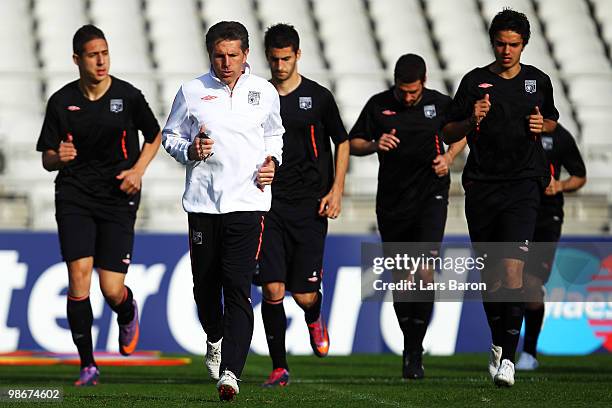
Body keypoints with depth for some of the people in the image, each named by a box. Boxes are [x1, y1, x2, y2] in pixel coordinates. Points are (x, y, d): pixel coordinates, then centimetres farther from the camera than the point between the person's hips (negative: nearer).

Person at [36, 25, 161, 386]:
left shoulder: (128, 96, -1)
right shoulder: (62, 101, 1)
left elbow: (155, 136, 15)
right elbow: (47, 160, 7)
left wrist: (138, 170, -2)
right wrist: (58, 157, -16)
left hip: (118, 198, -1)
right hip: (74, 197, 1)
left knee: (112, 291, -7)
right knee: (79, 275, -14)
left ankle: (128, 315, 33)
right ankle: (88, 365, -2)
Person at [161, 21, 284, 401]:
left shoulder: (265, 92, 7)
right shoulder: (192, 91, 4)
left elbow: (274, 135, 24)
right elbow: (170, 135, 13)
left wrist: (272, 161, 4)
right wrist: (190, 150, -7)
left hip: (247, 201, -1)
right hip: (203, 201, 1)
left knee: (238, 287, -13)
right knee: (205, 284, 9)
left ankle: (231, 371, -19)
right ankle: (215, 338, 41)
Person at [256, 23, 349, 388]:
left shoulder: (318, 97, 2)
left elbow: (342, 142, 10)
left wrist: (337, 190, 1)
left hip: (309, 206, -1)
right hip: (269, 204, 1)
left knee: (305, 294, -3)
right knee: (272, 289, -8)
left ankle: (315, 319, 35)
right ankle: (280, 368, 2)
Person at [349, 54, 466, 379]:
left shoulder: (440, 104, 0)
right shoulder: (378, 105, 0)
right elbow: (352, 144, 6)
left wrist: (448, 157, -1)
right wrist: (374, 145, -14)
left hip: (431, 197, -2)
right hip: (391, 203, 2)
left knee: (425, 273, -15)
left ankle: (415, 351, -9)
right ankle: (410, 345, 25)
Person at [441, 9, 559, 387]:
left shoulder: (538, 81, 8)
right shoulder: (474, 81, 4)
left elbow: (553, 121, 24)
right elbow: (448, 133, 7)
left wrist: (542, 125, 0)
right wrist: (472, 121, -14)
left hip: (523, 185, -1)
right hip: (481, 184, 1)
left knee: (512, 269, -16)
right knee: (490, 276, 8)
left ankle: (508, 357, -16)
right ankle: (497, 343, 29)